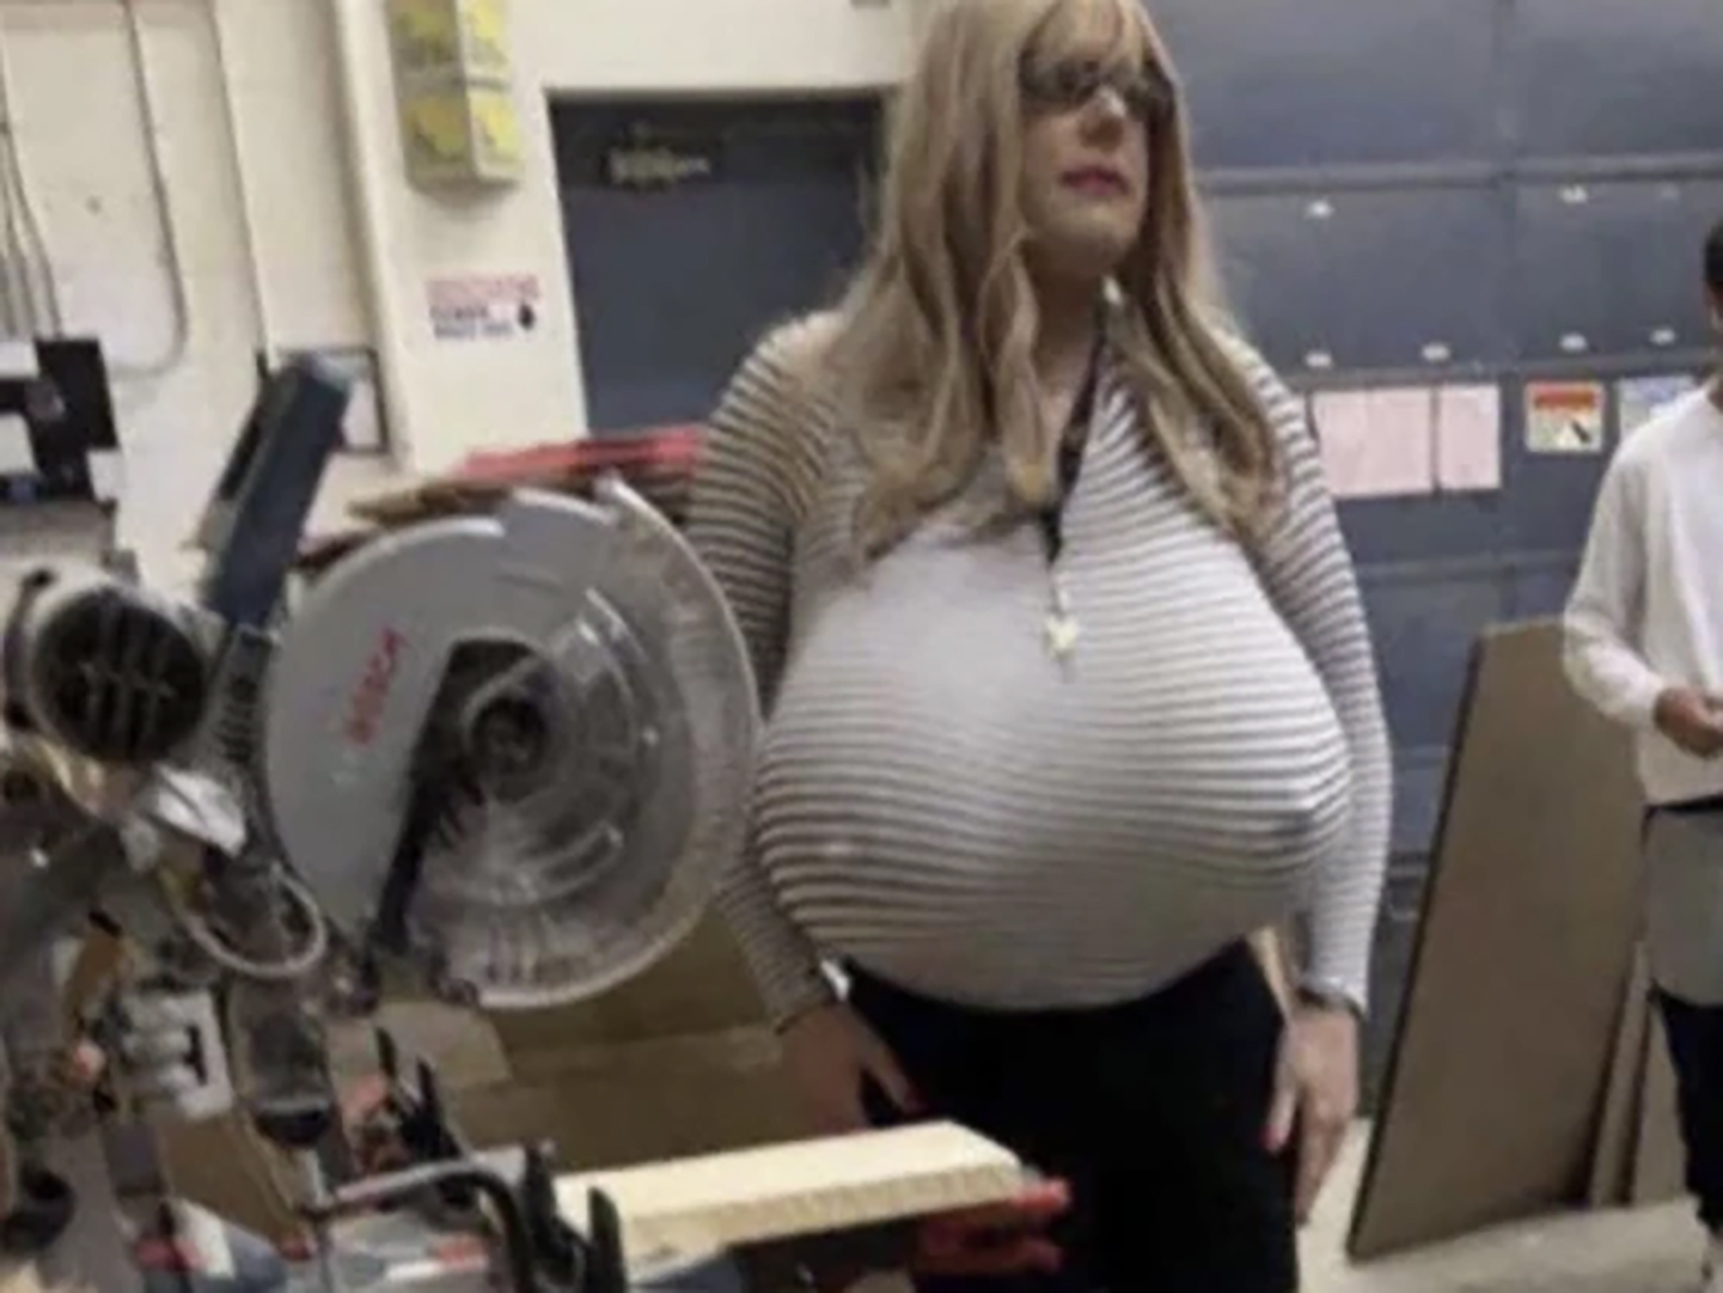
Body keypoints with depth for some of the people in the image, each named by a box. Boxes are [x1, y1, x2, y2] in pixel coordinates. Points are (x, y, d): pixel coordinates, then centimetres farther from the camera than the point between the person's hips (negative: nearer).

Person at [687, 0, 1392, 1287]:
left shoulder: (1227, 398, 3)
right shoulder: (806, 396, -4)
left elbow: (1345, 702, 8)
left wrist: (1335, 991, 4)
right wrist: (797, 998, -1)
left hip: (1201, 1028, 2)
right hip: (935, 1048, -2)